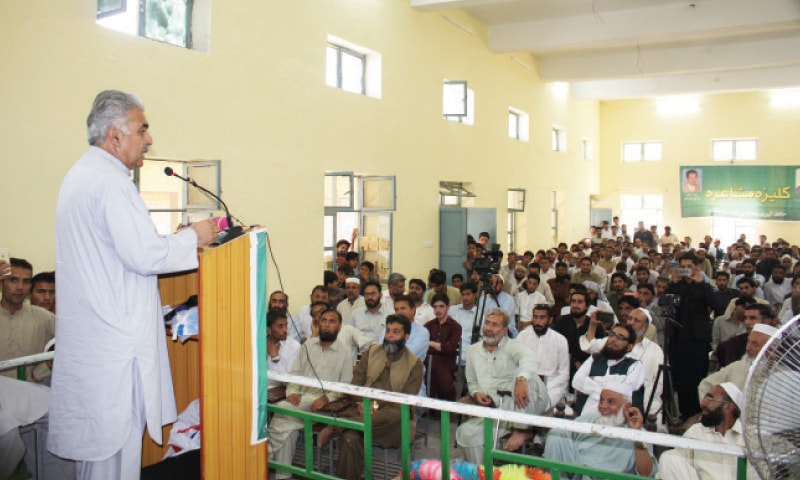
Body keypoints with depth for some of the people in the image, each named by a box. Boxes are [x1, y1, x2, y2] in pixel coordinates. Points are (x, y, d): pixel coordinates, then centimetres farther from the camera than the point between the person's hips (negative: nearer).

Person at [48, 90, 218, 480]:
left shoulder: (79, 175, 16)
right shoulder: (111, 182, -17)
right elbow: (145, 256, -22)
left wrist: (174, 239, 16)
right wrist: (192, 237, -7)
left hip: (87, 332, 10)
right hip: (115, 339, -10)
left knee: (93, 439, 18)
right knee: (116, 437, -1)